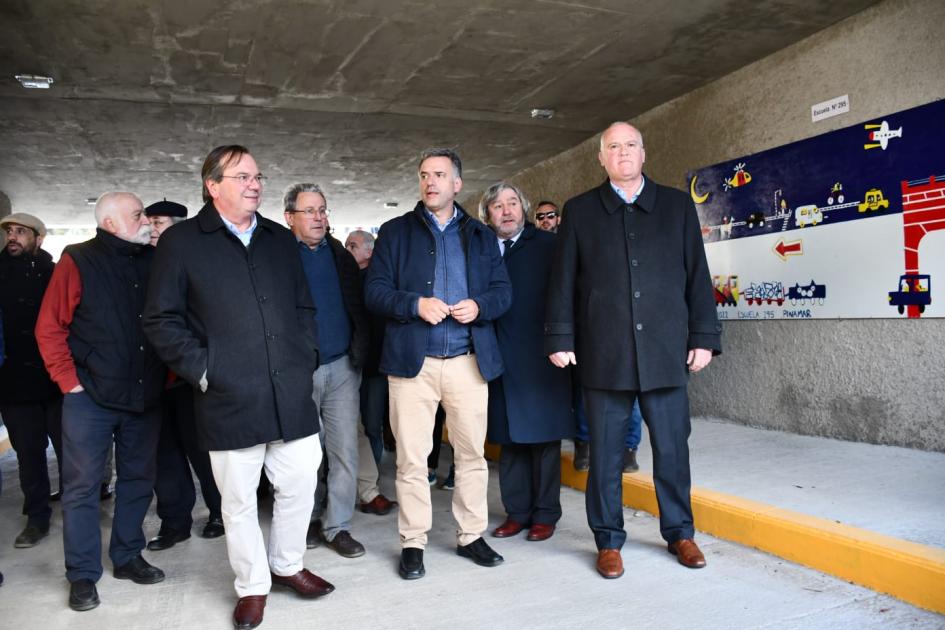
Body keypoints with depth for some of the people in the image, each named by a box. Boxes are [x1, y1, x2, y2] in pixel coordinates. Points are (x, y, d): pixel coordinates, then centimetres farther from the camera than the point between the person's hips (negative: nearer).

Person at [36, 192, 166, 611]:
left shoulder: (153, 261, 6)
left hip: (144, 396, 4)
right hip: (91, 396, -4)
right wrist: (69, 381, -9)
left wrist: (164, 374, 5)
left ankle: (127, 558, 28)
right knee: (82, 485, 4)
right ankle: (82, 575, 16)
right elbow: (49, 329, -6)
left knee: (138, 479, 13)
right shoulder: (78, 262, -5)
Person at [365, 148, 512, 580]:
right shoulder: (395, 232, 8)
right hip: (412, 361, -2)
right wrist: (415, 304, -16)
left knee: (472, 454, 8)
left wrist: (478, 306, -12)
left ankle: (471, 536, 23)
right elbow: (374, 291, 0)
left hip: (469, 361, 2)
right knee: (411, 458, 2)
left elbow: (503, 291, 9)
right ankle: (413, 543, 16)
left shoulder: (481, 235, 14)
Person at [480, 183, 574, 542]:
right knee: (509, 439, 10)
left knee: (543, 437, 5)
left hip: (539, 359, -3)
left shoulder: (548, 246, 0)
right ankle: (517, 512, 23)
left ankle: (545, 514, 18)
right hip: (500, 361, 3)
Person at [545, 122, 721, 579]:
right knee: (605, 451, 6)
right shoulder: (580, 211, 9)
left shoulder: (677, 205, 11)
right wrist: (560, 339, -1)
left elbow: (697, 275, 8)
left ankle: (679, 532, 28)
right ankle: (609, 540, 21)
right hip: (604, 353, 0)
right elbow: (563, 281, 5)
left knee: (673, 448, 8)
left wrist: (704, 337, 3)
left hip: (665, 351, 1)